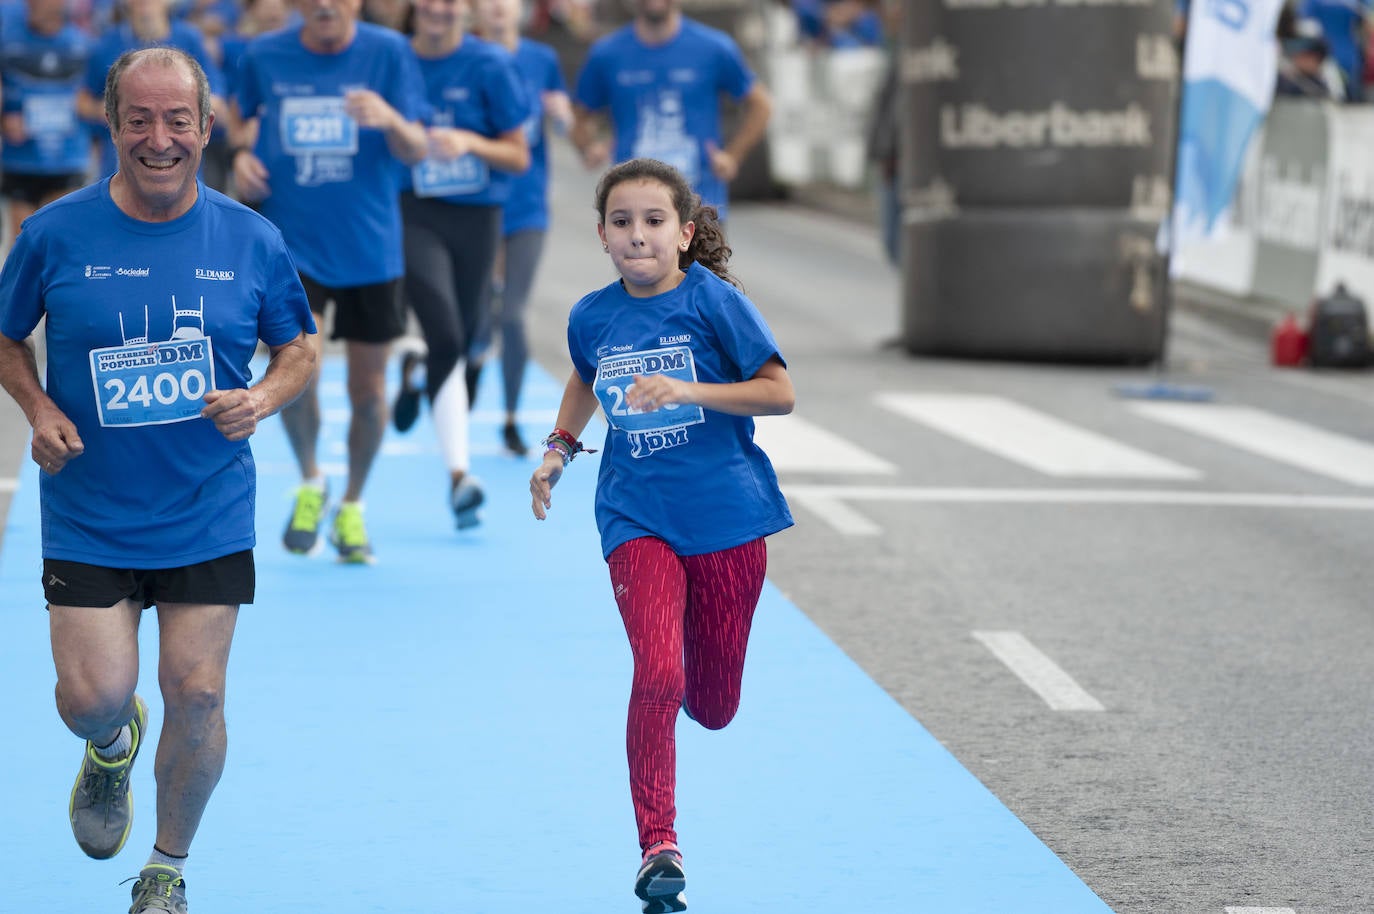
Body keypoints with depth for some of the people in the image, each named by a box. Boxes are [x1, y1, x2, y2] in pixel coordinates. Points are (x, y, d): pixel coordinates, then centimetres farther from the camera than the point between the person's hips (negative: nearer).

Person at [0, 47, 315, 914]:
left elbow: (300, 347, 8)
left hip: (210, 517, 1)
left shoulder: (251, 239, -3)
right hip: (88, 517, -1)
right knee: (95, 695, -7)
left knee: (197, 693, -1)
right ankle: (113, 747, 33)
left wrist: (262, 399, -12)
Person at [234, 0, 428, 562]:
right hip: (291, 242, 0)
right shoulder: (263, 57, 0)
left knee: (368, 386, 6)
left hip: (370, 247, 0)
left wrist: (390, 119, -29)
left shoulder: (387, 52, -4)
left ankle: (352, 508, 30)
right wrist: (243, 151, -3)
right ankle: (310, 483, 11)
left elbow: (416, 152, -8)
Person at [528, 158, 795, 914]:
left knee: (714, 706, 9)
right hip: (637, 518, 1)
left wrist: (686, 390, -22)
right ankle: (657, 847, -9)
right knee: (657, 672, -20)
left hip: (725, 515, -1)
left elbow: (779, 392, -11)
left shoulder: (712, 300, -10)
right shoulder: (592, 317, 1)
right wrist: (559, 447, 12)